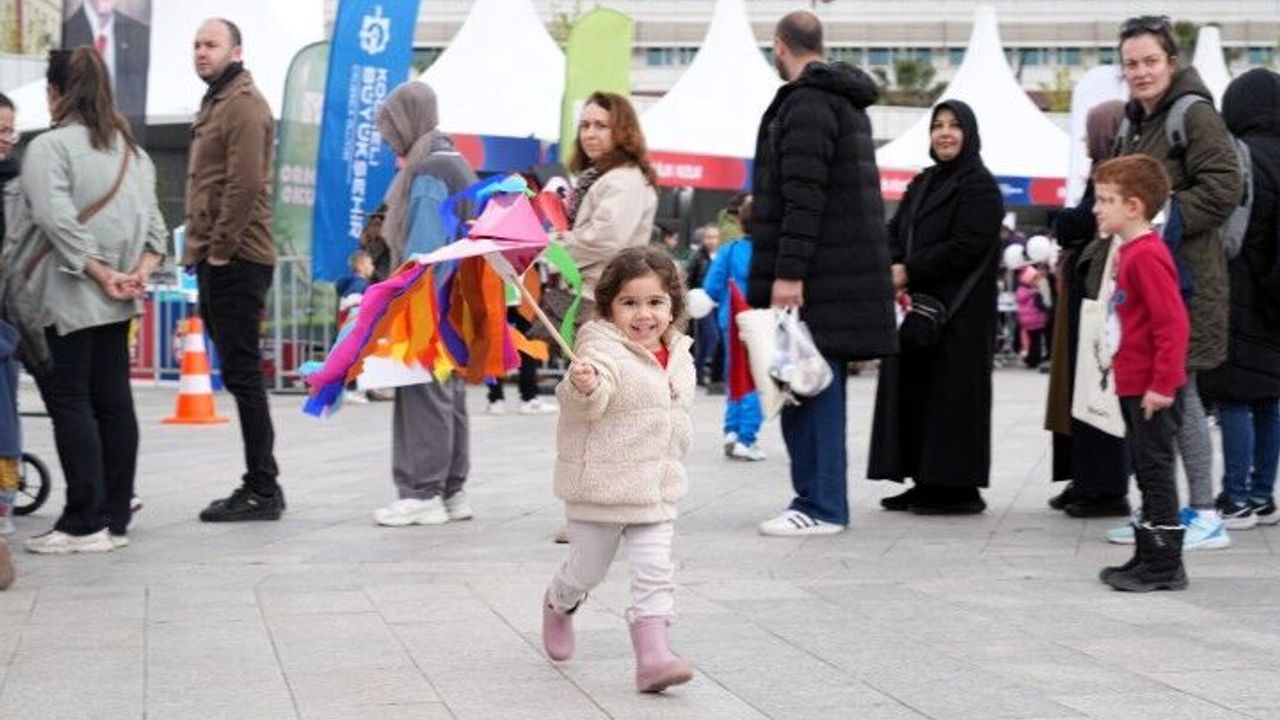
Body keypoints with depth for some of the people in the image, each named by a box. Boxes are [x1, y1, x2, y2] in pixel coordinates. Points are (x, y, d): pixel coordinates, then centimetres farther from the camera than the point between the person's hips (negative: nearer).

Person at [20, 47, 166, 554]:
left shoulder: (50, 146, -9)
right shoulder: (132, 150, 15)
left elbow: (57, 220, -20)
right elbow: (152, 221, 11)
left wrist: (101, 274, -17)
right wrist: (141, 271, -1)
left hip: (67, 298, -7)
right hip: (116, 304, 7)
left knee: (68, 401, -4)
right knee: (113, 402, 9)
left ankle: (85, 523, -7)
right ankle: (115, 519, 13)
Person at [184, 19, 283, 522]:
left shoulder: (243, 104, -10)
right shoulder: (215, 103, 21)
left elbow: (245, 184, -19)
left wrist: (221, 248, -18)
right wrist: (201, 250, 16)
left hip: (235, 260, -10)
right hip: (215, 260, 10)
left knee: (242, 374, -8)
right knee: (240, 375, 11)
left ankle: (262, 490, -5)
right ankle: (259, 486, 15)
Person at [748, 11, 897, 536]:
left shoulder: (806, 102, -12)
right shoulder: (844, 99, 19)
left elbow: (804, 196, -20)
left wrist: (788, 272, -22)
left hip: (815, 276, -10)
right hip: (845, 271, 10)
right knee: (818, 386, 13)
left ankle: (820, 506, -6)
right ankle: (820, 500, 18)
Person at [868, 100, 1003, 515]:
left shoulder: (979, 186, -7)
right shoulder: (922, 184, 18)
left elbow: (966, 247, -16)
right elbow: (895, 233, 13)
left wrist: (909, 271, -15)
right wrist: (892, 272, -8)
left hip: (958, 312, -8)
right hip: (916, 308, 8)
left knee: (950, 395, -5)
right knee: (913, 393, 7)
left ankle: (958, 488, -1)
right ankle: (925, 483, 13)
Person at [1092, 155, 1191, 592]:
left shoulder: (1147, 256, -19)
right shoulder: (1129, 252, 12)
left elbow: (1173, 323, -23)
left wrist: (1161, 385, -23)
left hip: (1152, 392, -10)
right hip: (1135, 387, 10)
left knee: (1155, 471, -4)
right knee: (1148, 473, 15)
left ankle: (1164, 566, 3)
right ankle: (1150, 557, 23)